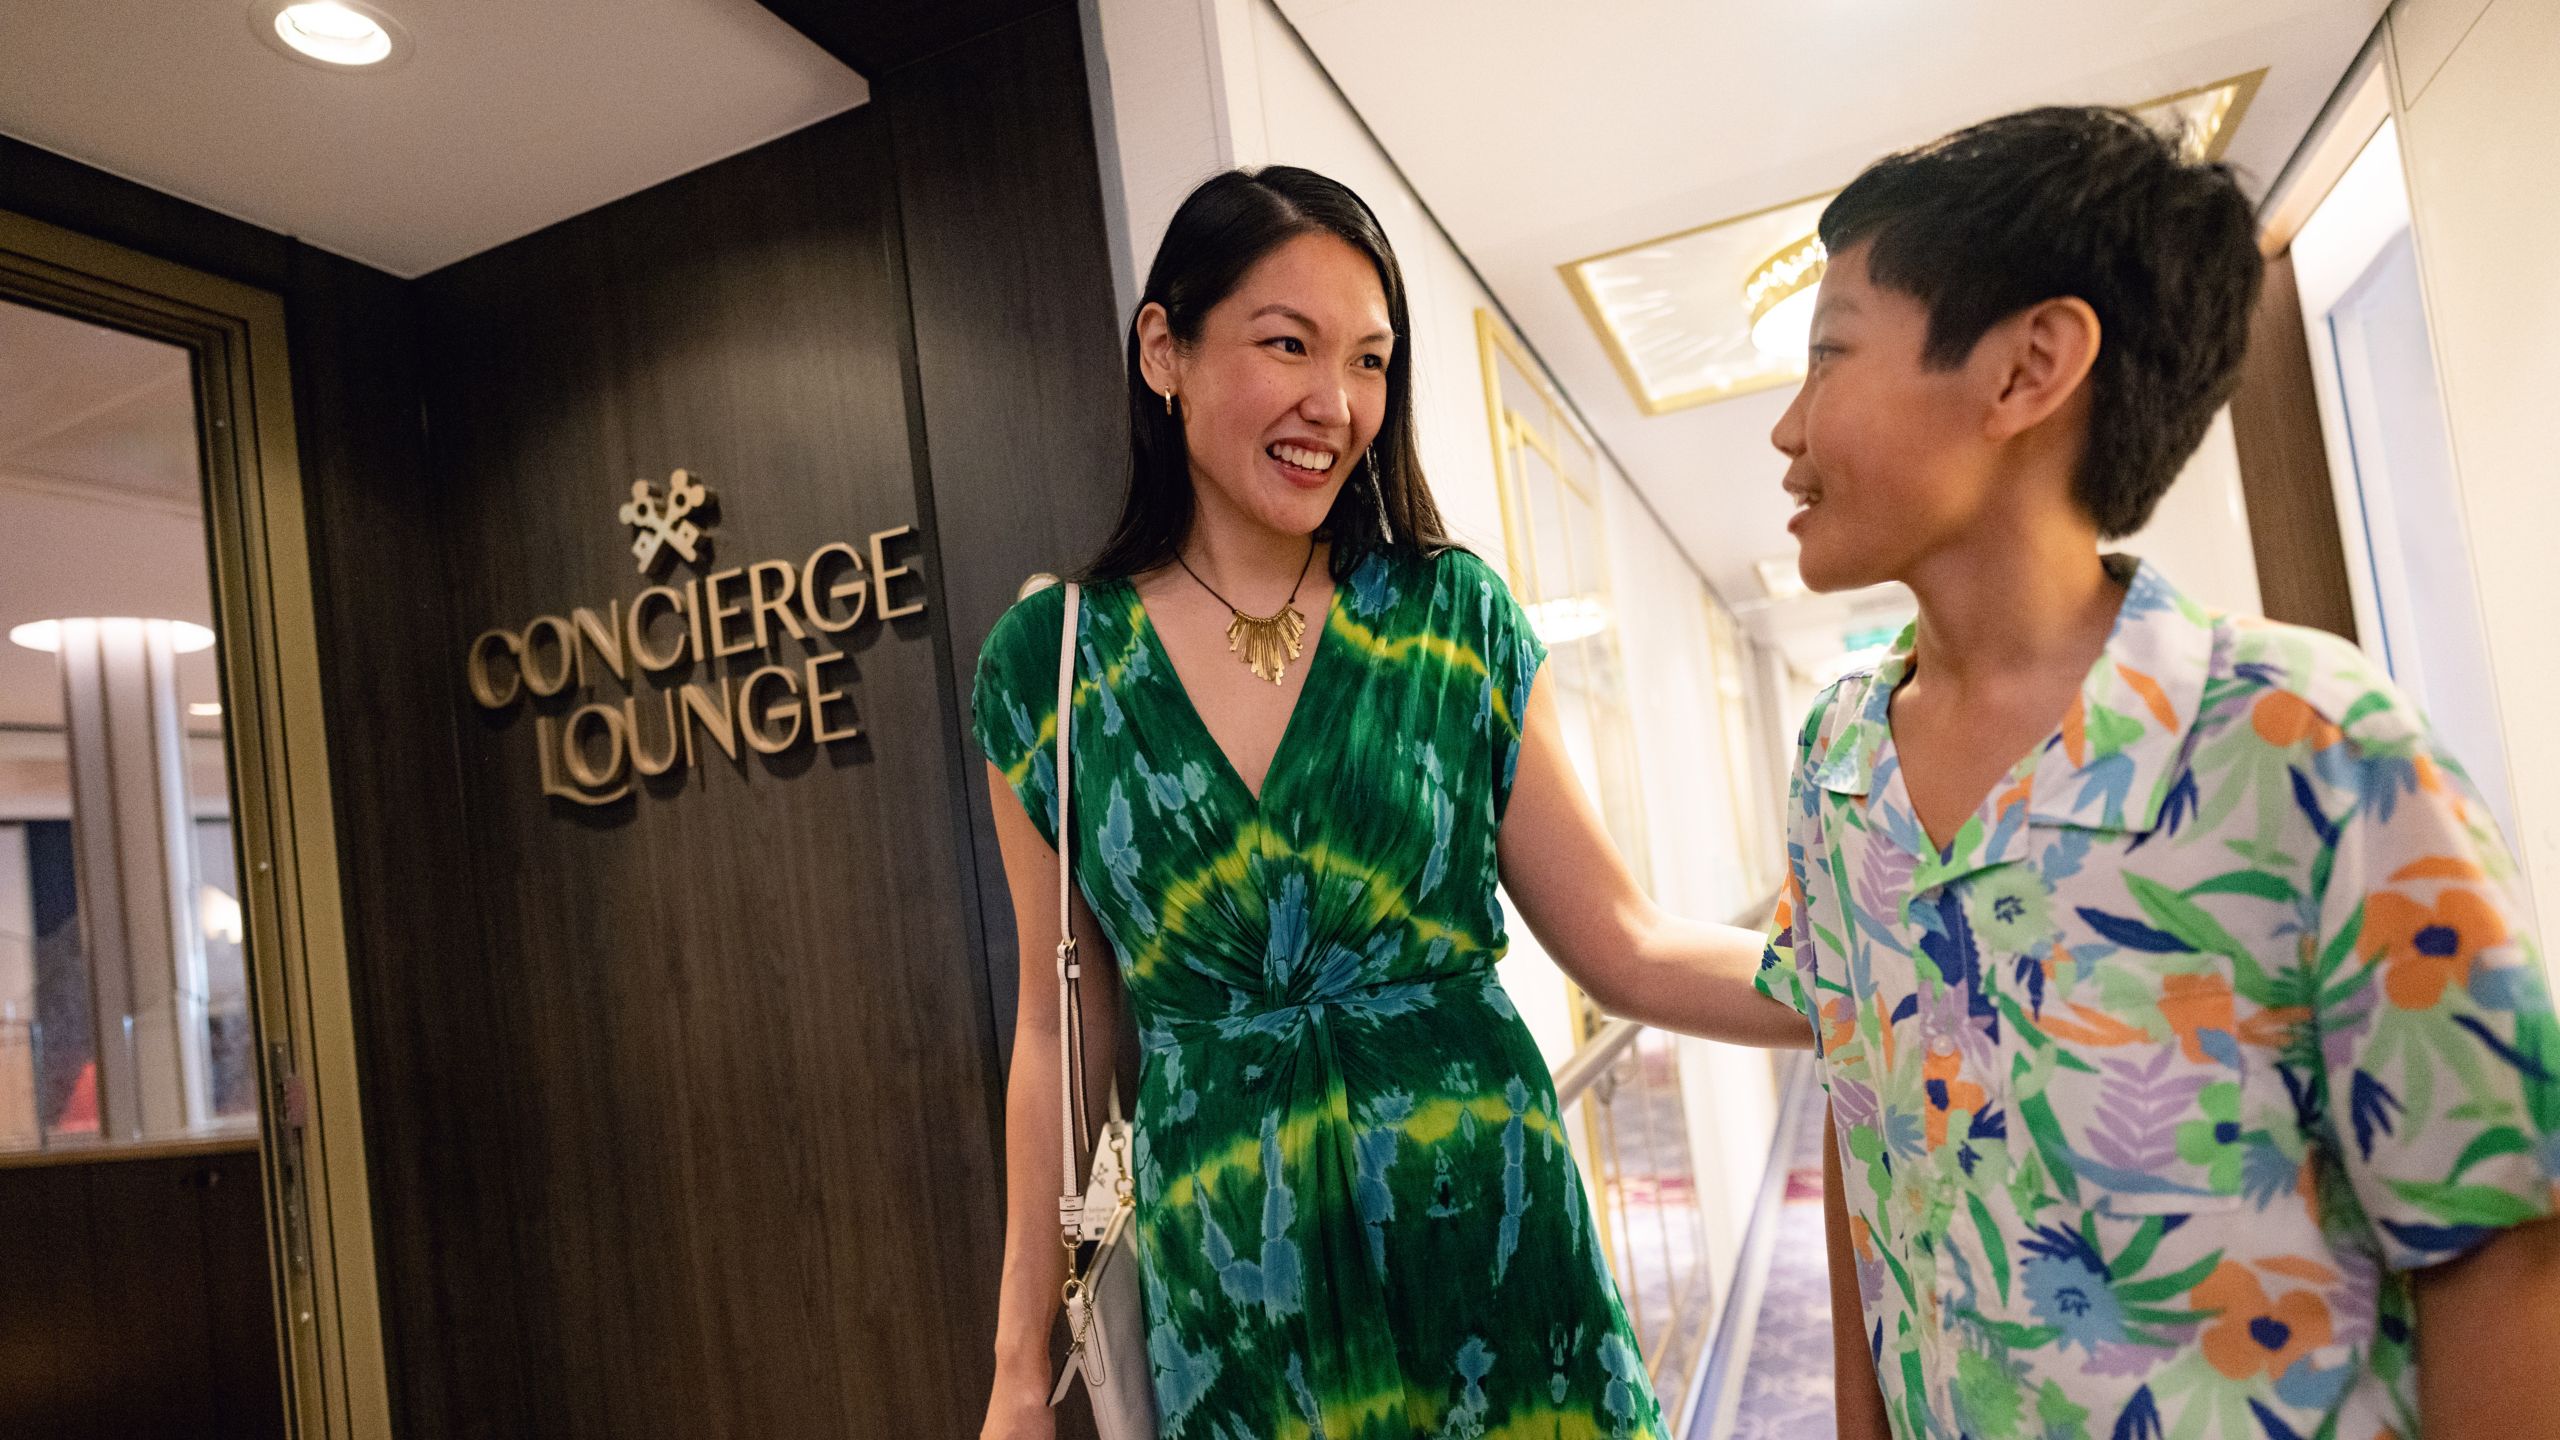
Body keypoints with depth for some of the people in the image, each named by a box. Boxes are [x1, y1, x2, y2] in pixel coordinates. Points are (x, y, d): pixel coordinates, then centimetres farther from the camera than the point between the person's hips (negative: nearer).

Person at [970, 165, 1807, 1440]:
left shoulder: (1457, 618, -5)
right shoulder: (1042, 666, -5)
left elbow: (1627, 948, -4)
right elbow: (1061, 1027, 1)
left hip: (1484, 1235, 1)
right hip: (1226, 1286, 0)